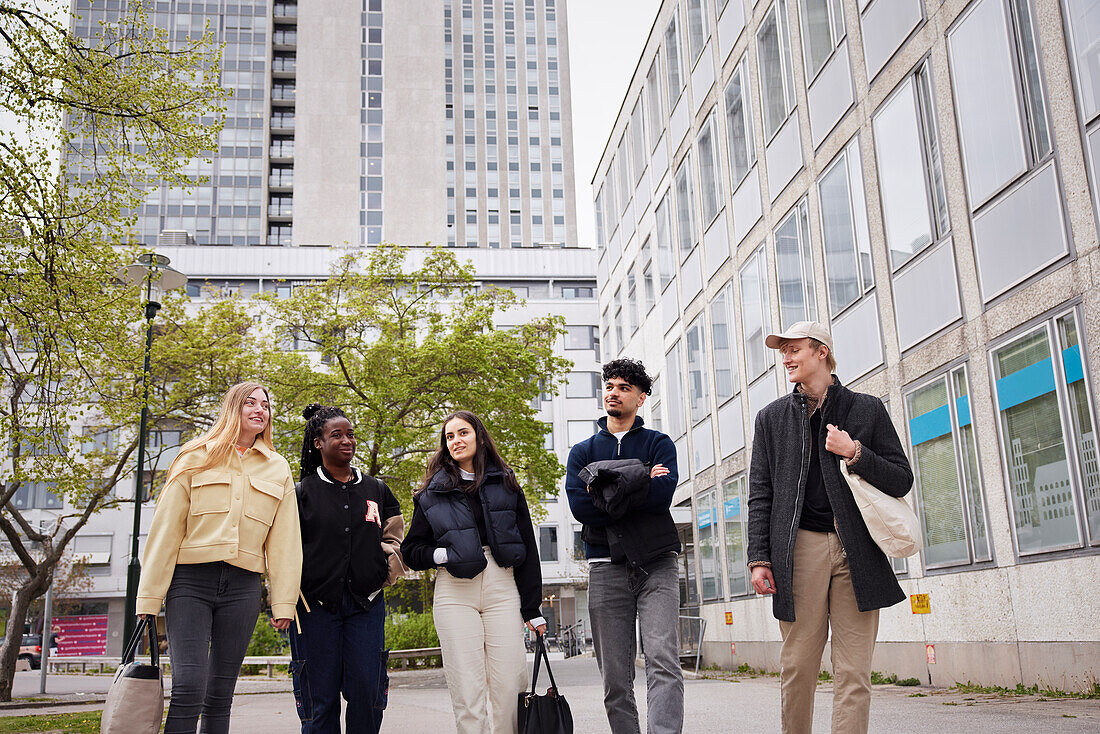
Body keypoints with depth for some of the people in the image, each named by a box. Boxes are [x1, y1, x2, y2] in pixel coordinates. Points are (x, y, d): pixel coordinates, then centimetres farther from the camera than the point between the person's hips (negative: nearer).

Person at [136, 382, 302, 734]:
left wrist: (283, 602, 4)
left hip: (242, 587, 2)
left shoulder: (278, 470, 14)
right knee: (189, 688, -14)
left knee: (221, 692, 6)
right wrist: (150, 598, -2)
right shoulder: (196, 459, 7)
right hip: (190, 581, -2)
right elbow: (166, 528, 3)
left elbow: (285, 541, 11)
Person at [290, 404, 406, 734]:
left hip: (366, 602, 2)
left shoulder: (376, 490, 12)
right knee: (320, 694, 1)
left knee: (367, 690, -2)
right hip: (316, 603, -2)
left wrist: (387, 568, 5)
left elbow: (395, 536, 21)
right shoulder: (303, 492, 3)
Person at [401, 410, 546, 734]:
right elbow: (411, 550, 14)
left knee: (509, 685, -4)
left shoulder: (505, 484, 11)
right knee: (466, 689, -3)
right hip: (453, 593, 0)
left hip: (502, 588, 0)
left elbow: (527, 547, 9)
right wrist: (439, 555, -8)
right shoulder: (432, 493, 12)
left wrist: (532, 608, 4)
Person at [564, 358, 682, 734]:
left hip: (656, 564, -2)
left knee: (663, 661, -16)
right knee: (615, 678, 2)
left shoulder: (658, 443, 11)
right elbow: (579, 505, -2)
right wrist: (639, 484, -4)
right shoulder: (582, 451, 16)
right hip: (607, 566, 2)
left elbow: (662, 494, -8)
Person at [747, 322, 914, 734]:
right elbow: (760, 496, 9)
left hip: (856, 552, 0)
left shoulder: (867, 409, 10)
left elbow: (902, 482, 7)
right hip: (800, 549, 1)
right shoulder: (771, 418, 13)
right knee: (798, 668, 2)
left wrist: (854, 454, -9)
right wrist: (759, 558, 0)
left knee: (853, 675, -2)